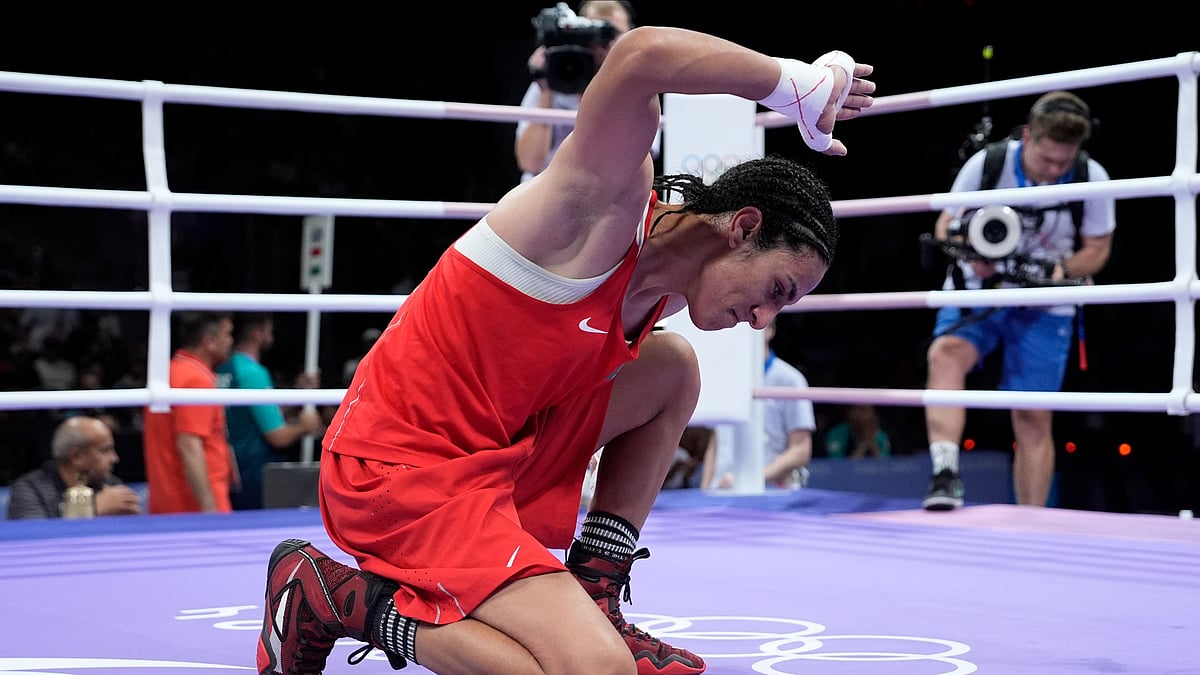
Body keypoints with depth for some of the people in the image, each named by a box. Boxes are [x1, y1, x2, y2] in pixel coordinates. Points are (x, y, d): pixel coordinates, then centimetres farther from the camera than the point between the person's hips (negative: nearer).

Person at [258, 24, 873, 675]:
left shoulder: (666, 292, 10)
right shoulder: (612, 198, -18)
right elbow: (644, 54, -37)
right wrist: (797, 83, -22)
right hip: (402, 468, -10)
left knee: (674, 369, 18)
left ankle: (591, 595, 14)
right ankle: (341, 597, -6)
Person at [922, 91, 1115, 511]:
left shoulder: (1092, 179, -11)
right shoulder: (987, 162, -14)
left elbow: (1096, 249, 1)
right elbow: (945, 226, -3)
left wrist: (1062, 269, -21)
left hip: (1044, 307, 0)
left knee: (1032, 417, -2)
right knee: (946, 353, -31)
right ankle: (945, 473, -40)